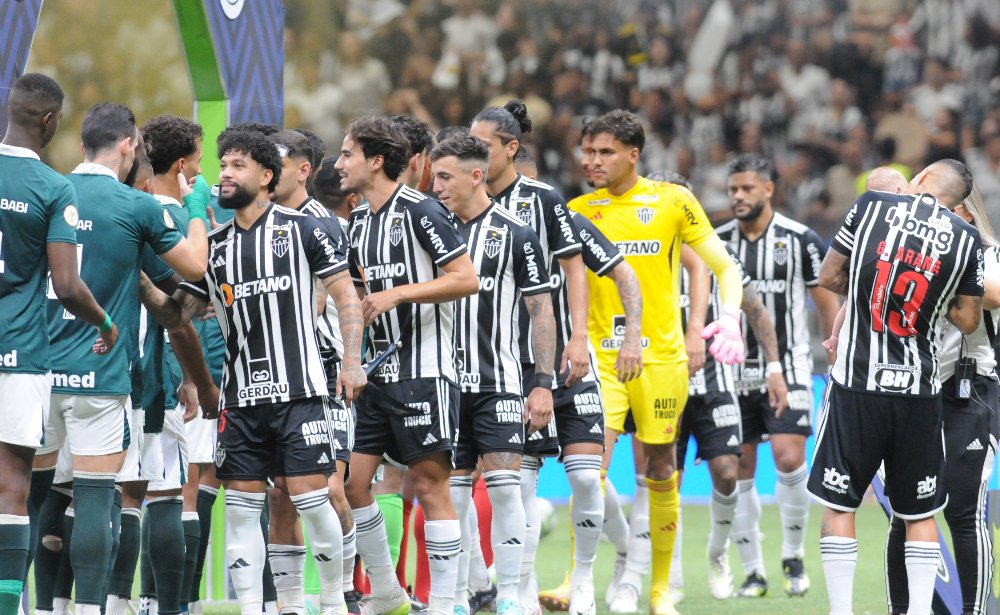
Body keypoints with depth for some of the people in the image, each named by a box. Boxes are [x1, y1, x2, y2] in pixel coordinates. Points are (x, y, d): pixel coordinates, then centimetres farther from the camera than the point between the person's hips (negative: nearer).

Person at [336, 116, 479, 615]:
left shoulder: (420, 211, -10)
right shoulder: (359, 221, 15)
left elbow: (466, 279, -16)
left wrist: (398, 293, -20)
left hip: (424, 372, -8)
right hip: (377, 375, 8)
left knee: (430, 486, -6)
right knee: (351, 480, 4)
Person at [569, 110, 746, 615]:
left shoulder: (673, 202, 1)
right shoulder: (577, 211, 6)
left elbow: (724, 266, 3)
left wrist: (730, 318, -14)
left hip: (660, 356, 0)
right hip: (600, 356, 0)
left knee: (661, 470, 6)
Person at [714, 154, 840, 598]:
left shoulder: (800, 240, -3)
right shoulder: (716, 243, 5)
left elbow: (828, 304, 2)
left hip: (787, 369, -3)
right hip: (734, 373, 3)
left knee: (789, 460, -16)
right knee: (738, 472, 1)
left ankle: (793, 556, 4)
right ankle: (753, 572, 10)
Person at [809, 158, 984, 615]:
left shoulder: (872, 205, -2)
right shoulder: (966, 239, 2)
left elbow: (828, 278, 5)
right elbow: (969, 321, 8)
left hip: (856, 382, -1)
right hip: (919, 389, 2)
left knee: (839, 505, 6)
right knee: (919, 514, 11)